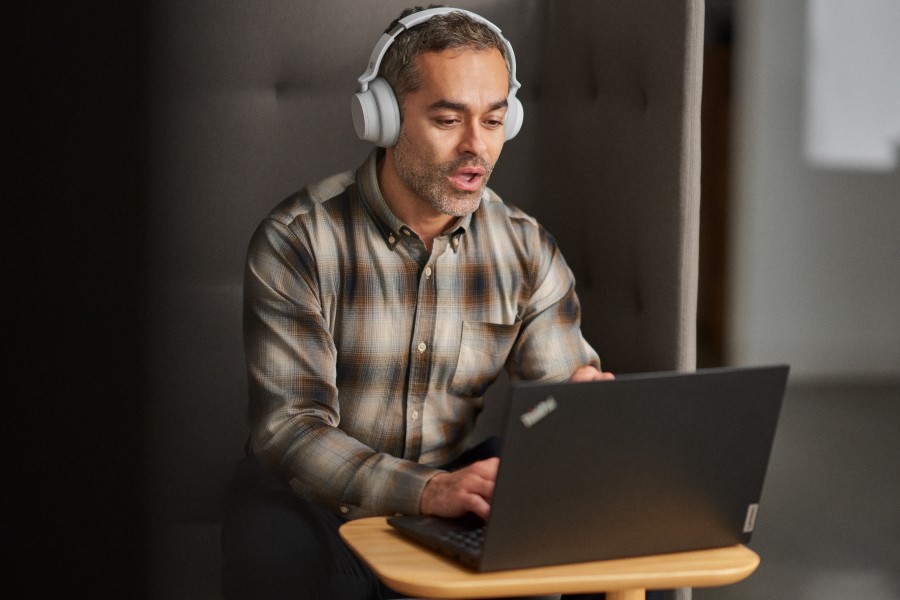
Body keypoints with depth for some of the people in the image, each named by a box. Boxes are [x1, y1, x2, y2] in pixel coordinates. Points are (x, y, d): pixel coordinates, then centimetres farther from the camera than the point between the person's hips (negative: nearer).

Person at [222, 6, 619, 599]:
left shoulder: (528, 250, 1)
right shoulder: (296, 241, -12)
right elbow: (288, 427, -19)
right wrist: (424, 491, -36)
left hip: (465, 503, 3)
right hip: (320, 504, -3)